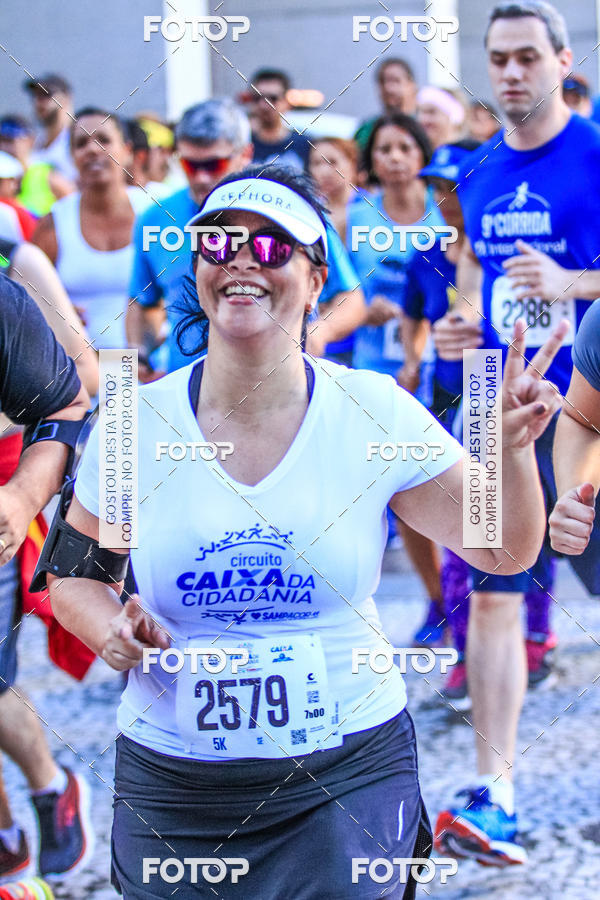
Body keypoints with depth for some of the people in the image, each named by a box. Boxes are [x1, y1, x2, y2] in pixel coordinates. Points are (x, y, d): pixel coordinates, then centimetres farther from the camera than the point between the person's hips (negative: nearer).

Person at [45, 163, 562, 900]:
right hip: (171, 791, 1)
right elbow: (74, 576, 8)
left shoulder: (375, 414, -5)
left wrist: (512, 449, -17)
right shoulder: (135, 425, -5)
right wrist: (111, 630, -13)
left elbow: (503, 551, 1)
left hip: (348, 779, -1)